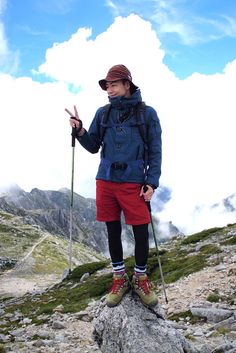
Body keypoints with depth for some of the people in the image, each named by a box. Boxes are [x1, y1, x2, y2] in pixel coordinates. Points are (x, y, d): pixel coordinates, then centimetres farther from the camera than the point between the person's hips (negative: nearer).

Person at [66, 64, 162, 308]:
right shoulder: (102, 113, 8)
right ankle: (119, 278, 26)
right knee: (113, 230, 10)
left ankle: (141, 278, 23)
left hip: (133, 183, -3)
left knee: (141, 232, 1)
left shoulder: (147, 113, -1)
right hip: (106, 181, 3)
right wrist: (79, 131, -4)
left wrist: (152, 183, -8)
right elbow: (93, 146, 14)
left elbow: (155, 152, 1)